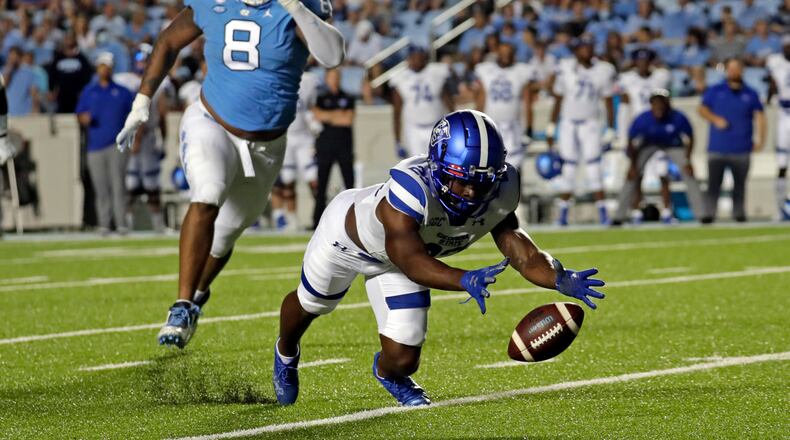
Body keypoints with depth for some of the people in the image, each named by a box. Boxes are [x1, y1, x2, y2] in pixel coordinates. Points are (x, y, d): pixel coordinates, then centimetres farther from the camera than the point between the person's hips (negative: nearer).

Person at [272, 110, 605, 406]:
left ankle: (386, 371, 39)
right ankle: (286, 353, 63)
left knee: (403, 360, -1)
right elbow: (412, 262, -55)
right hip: (348, 230, -4)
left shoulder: (499, 193, -31)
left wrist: (560, 279, -48)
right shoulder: (411, 187, -50)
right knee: (311, 303, 26)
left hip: (393, 260, 4)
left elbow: (520, 250, -28)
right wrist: (465, 281, -72)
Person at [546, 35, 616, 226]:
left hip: (590, 124, 0)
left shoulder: (603, 71, -1)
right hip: (569, 124, 1)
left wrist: (610, 131, 3)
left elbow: (608, 103, 5)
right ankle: (563, 213, 10)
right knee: (568, 169, 2)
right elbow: (558, 101, 5)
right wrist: (551, 129, 5)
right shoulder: (565, 69, -2)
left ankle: (602, 212, -8)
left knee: (593, 168, -9)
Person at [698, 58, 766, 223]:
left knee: (740, 183, 2)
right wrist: (715, 119, -10)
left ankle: (739, 213, 10)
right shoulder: (715, 91, 9)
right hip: (717, 147, 0)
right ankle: (710, 213, -5)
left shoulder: (750, 94, 8)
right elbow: (702, 109, 9)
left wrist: (760, 139, -7)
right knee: (714, 182, -5)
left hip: (741, 148, 0)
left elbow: (759, 116, 4)